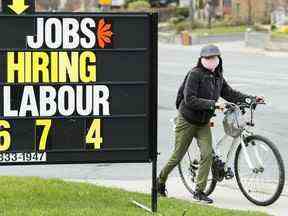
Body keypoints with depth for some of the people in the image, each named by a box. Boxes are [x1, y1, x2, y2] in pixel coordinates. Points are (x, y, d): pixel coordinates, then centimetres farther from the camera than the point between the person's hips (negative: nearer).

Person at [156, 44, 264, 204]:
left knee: (207, 154, -11)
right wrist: (213, 104, -32)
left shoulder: (218, 77, 3)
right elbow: (189, 100, -26)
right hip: (187, 121, -5)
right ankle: (160, 181, 28)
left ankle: (199, 192, -4)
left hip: (203, 123, 5)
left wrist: (250, 99, -8)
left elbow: (230, 93, 5)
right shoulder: (195, 74, -19)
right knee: (177, 156, 3)